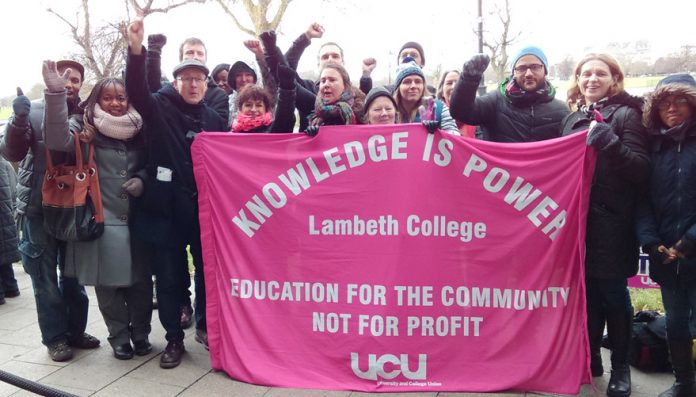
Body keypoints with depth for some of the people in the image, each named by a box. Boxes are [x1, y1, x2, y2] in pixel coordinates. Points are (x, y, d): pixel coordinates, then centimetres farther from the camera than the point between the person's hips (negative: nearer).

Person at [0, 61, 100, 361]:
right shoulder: (34, 112, -4)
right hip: (39, 208, -2)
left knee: (73, 274, 13)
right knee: (46, 278, 7)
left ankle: (75, 330, 28)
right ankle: (55, 338, 19)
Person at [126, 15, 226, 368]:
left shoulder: (215, 119, 7)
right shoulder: (160, 108, 0)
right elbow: (136, 90, -19)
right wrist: (136, 50, -35)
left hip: (205, 207, 3)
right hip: (167, 208, -2)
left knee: (209, 270, 12)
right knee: (169, 276, 7)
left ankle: (205, 325, 34)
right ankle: (174, 339, 23)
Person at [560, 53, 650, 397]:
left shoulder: (626, 115, -2)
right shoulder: (571, 118, 12)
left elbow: (642, 170, -11)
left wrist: (610, 144, -23)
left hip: (611, 223, -4)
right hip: (576, 218, 4)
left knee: (613, 293, 4)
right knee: (586, 291, 11)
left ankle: (620, 367, 20)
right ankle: (590, 358, 26)